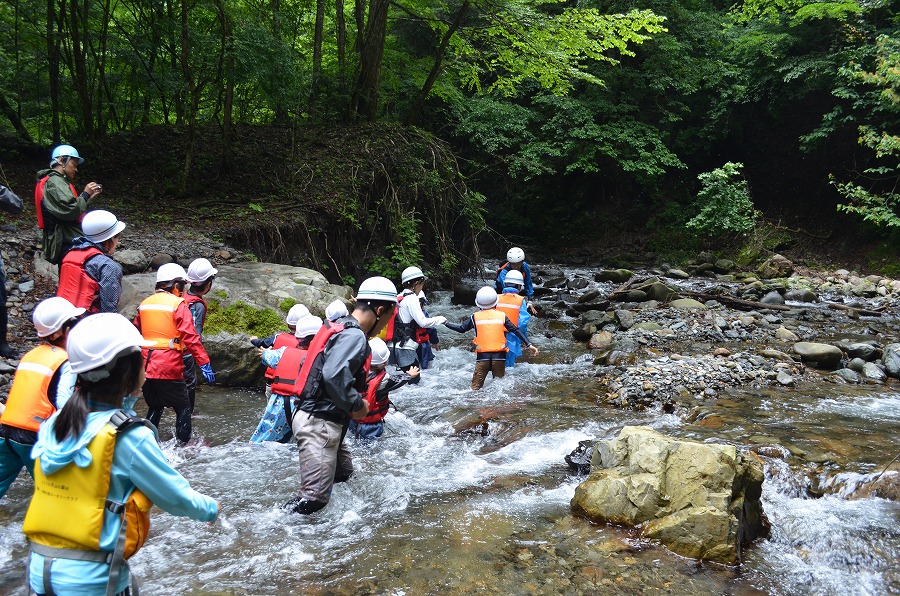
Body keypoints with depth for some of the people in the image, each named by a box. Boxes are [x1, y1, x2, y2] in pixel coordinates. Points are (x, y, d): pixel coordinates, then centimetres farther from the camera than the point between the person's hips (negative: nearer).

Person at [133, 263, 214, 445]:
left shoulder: (145, 303, 10)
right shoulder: (178, 304, -8)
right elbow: (190, 337, -15)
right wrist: (204, 363, -13)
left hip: (146, 367, 6)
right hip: (169, 368, -6)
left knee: (154, 407, 21)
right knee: (183, 407, 8)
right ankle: (183, 444, 9)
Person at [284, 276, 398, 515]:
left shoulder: (339, 327, 13)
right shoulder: (355, 336, -18)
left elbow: (308, 364, 19)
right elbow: (334, 376, -33)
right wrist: (357, 405, -17)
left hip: (313, 415, 11)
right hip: (318, 423, -11)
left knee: (343, 472, 22)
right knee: (315, 497, -7)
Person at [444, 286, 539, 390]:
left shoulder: (475, 317, 3)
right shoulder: (502, 316, 5)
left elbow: (461, 329, 10)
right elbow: (516, 331, 2)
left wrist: (446, 323, 24)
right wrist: (529, 345, 3)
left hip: (482, 356, 0)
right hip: (499, 355, 1)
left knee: (476, 387, 5)